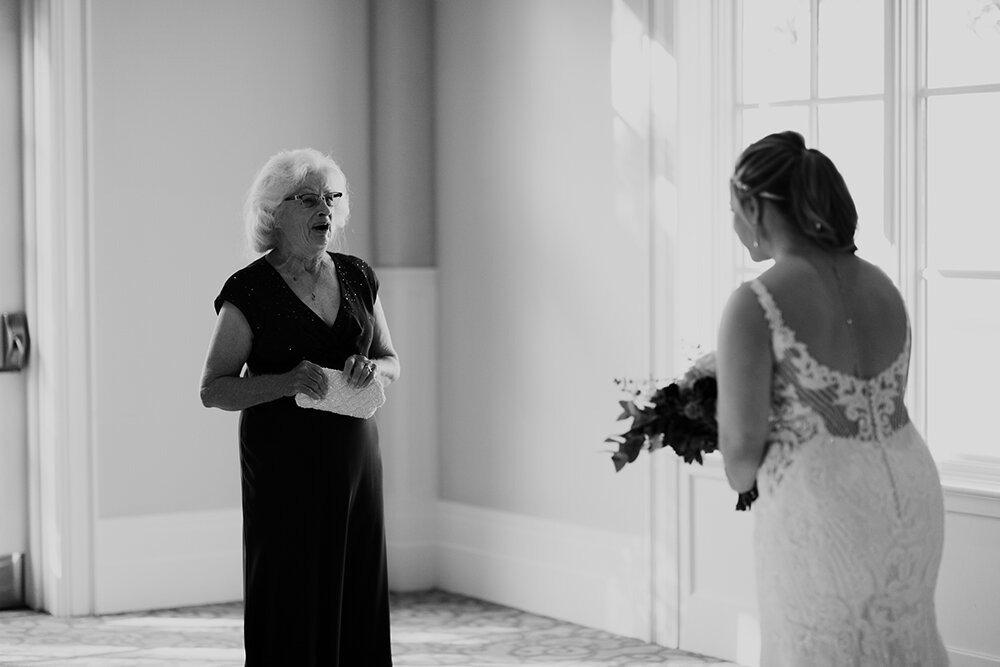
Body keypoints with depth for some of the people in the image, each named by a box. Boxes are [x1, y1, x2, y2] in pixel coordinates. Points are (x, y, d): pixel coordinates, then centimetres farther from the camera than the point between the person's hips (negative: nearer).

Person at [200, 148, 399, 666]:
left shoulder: (357, 277, 10)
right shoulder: (249, 290, -6)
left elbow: (392, 361, 18)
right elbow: (213, 389, -5)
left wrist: (371, 369, -5)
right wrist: (287, 381, -19)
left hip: (355, 457, 5)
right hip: (283, 462, -5)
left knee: (357, 600, 4)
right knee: (292, 609, -5)